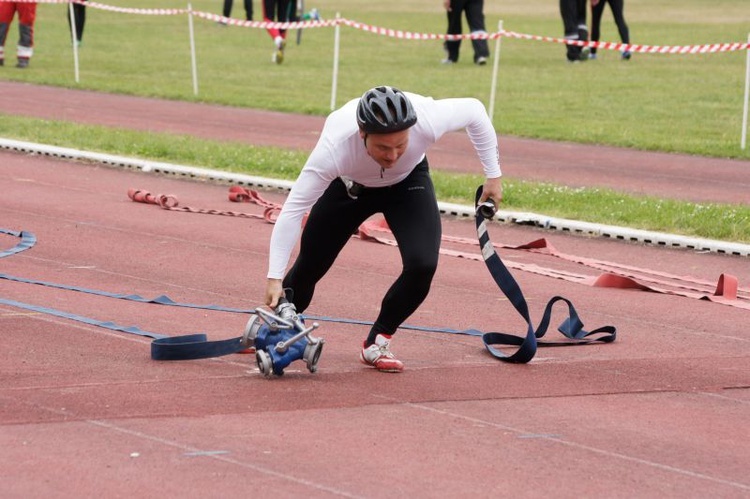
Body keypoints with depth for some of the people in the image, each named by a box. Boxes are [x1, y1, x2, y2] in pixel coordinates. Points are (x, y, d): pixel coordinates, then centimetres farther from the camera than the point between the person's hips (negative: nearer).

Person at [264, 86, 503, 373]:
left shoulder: (428, 121, -41)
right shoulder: (334, 147, -43)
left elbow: (474, 110, -19)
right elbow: (294, 210, -37)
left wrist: (493, 175, -11)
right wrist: (275, 277, -40)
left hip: (408, 182, 1)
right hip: (348, 185, -1)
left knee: (422, 265, -21)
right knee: (309, 266, 7)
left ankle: (377, 344, 3)